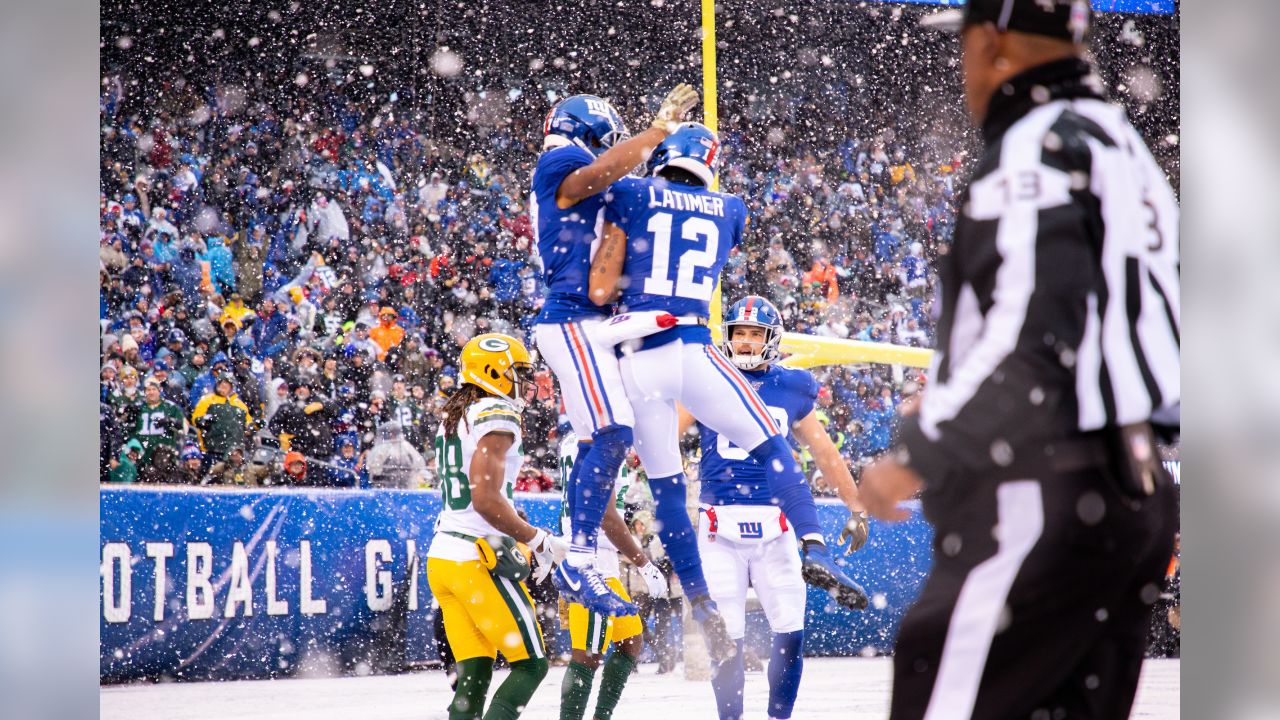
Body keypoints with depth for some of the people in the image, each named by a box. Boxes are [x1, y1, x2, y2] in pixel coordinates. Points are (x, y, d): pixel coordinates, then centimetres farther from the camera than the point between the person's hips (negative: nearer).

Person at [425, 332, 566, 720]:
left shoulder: (454, 417, 17)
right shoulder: (497, 416, -11)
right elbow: (486, 500, -20)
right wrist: (539, 541, -11)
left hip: (441, 557, 9)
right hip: (477, 561, -9)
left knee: (474, 674, 8)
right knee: (531, 665, -3)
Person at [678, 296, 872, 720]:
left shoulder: (790, 390, 10)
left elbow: (825, 454, 19)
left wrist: (857, 508, 21)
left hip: (774, 530, 2)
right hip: (720, 528, -2)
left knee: (791, 634, -3)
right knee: (726, 638, -3)